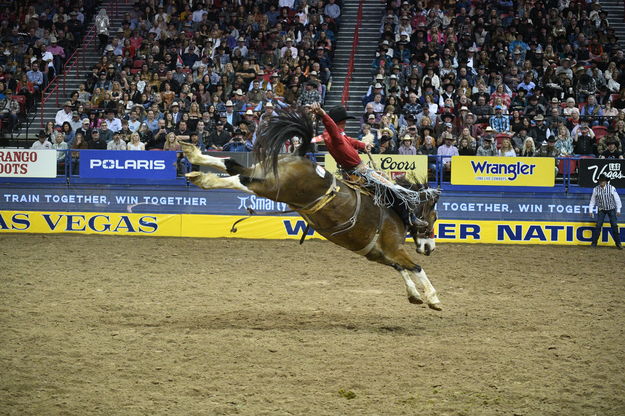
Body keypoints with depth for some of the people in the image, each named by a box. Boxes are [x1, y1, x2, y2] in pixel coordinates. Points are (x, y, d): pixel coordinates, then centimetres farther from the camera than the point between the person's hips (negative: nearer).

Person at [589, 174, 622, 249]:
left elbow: (617, 199, -2)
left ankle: (618, 243, 5)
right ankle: (594, 243, 0)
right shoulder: (596, 189, -5)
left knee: (614, 226, -3)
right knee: (598, 226, -7)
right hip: (601, 210, 1)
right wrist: (591, 211, 3)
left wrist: (618, 210, -3)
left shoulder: (611, 188, -10)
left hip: (611, 209, -1)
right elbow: (592, 200, 5)